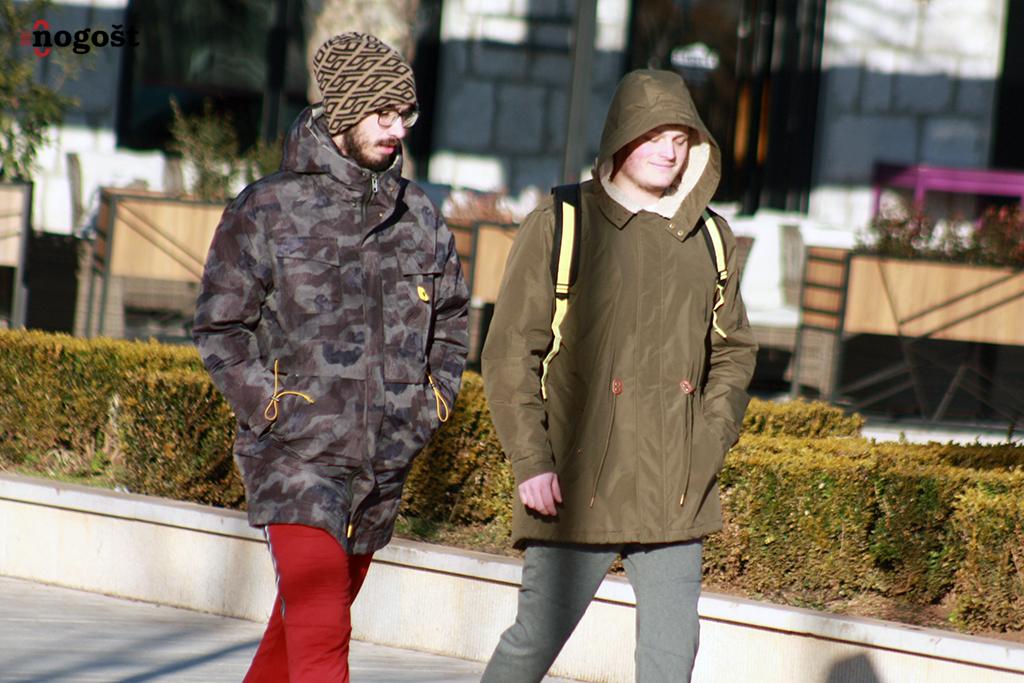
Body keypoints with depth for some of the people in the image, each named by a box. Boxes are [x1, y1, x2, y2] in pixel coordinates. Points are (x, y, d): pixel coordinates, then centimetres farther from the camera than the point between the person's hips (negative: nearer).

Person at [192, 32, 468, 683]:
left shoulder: (418, 214, 9)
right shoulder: (267, 209, -4)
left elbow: (452, 313, 23)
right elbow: (220, 325, -1)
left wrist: (436, 396, 11)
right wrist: (267, 403, -10)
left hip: (384, 459, 5)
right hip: (296, 457, -5)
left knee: (305, 620, 17)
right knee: (321, 630, -16)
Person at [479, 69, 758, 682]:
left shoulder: (710, 238, 10)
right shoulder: (559, 226, -2)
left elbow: (735, 351, 20)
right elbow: (510, 354, -4)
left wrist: (710, 440, 6)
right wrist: (531, 463, -11)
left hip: (675, 493, 4)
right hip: (577, 488, -4)